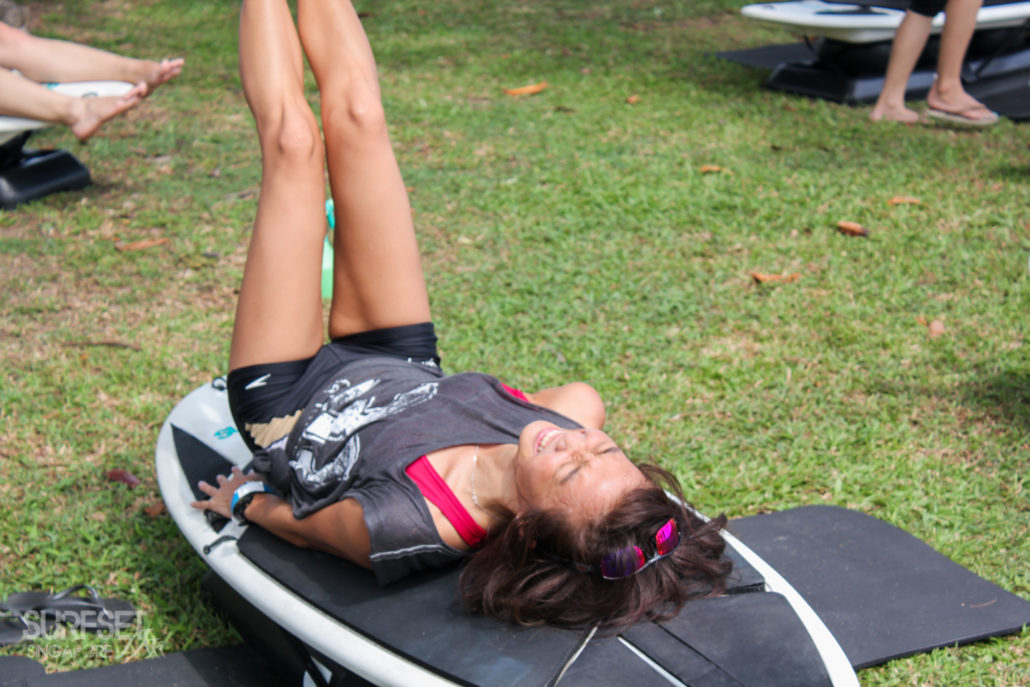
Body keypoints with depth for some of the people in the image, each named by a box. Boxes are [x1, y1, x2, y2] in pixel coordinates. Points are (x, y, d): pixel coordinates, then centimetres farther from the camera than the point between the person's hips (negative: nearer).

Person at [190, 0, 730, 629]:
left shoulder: (410, 530, -47)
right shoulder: (578, 417, -34)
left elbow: (300, 522, -25)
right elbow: (585, 395, -7)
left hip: (288, 404, -4)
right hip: (409, 376, 4)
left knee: (293, 137, -3)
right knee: (357, 115, 2)